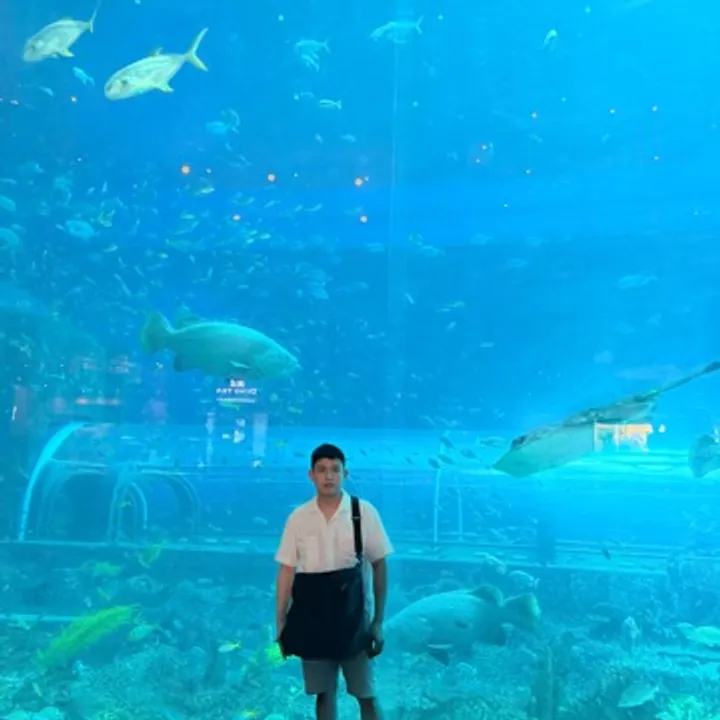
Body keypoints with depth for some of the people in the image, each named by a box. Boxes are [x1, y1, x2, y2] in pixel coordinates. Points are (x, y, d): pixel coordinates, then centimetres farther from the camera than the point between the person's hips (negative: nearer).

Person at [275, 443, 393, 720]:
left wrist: (378, 621, -5)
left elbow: (379, 565, -4)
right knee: (324, 693, 14)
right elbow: (287, 570, 2)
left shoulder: (364, 512, -7)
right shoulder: (298, 518, -1)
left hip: (353, 614, -2)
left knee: (366, 694, 8)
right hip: (312, 615, 2)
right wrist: (281, 621, 1)